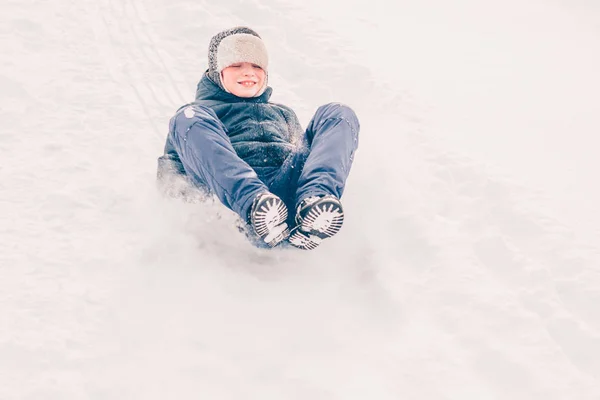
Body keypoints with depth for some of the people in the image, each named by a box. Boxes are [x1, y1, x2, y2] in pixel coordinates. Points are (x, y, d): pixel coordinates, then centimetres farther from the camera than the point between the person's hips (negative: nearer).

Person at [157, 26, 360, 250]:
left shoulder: (283, 114, 41)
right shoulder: (198, 113, 32)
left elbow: (304, 153, 32)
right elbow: (170, 164, 21)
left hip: (287, 185, 2)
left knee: (339, 114, -12)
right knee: (187, 119, -23)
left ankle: (314, 201, -43)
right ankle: (255, 206, -47)